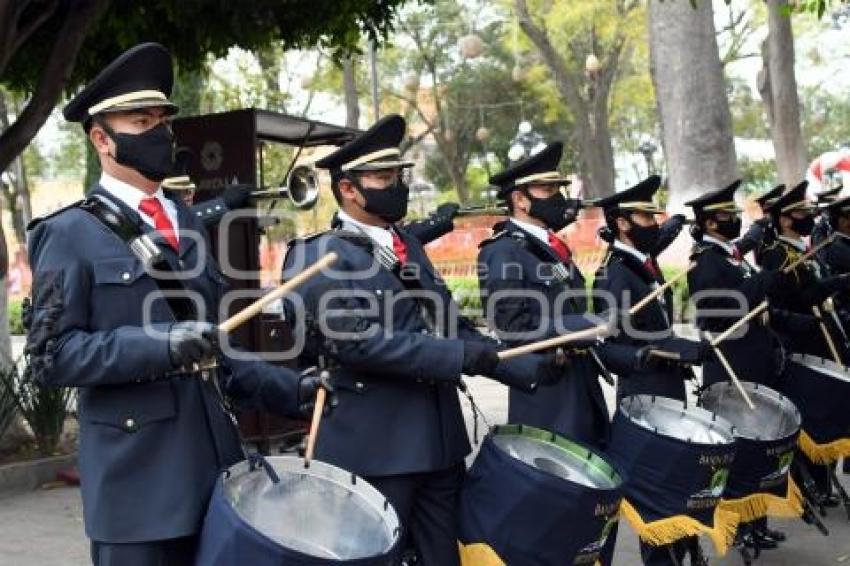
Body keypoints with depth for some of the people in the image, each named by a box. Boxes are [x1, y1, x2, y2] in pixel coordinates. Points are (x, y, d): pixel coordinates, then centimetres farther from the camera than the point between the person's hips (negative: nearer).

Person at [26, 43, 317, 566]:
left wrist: (292, 390, 10)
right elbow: (52, 354, -11)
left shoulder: (187, 223, 16)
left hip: (214, 464, 6)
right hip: (138, 477, -6)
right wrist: (159, 345, -22)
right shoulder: (72, 233, -4)